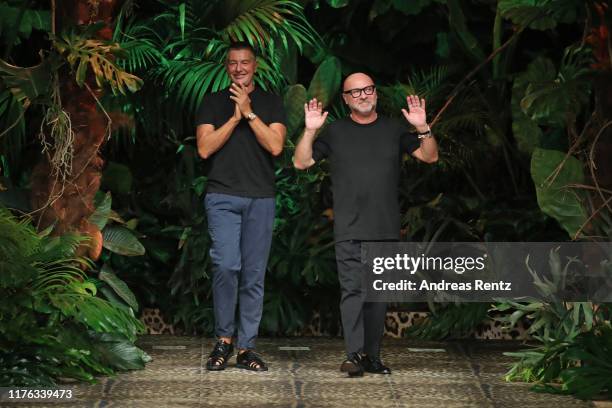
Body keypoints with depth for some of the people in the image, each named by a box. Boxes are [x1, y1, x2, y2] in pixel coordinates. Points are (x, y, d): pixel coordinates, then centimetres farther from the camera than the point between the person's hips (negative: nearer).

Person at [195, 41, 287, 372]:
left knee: (254, 274, 2)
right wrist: (235, 117, -6)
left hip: (261, 198, 2)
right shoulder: (213, 103, 10)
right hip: (223, 196, -1)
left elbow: (275, 146, -4)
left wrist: (249, 112, -9)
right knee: (226, 265, -18)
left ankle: (246, 347, 8)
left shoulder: (271, 104, 11)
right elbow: (205, 148, -1)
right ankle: (224, 338, -3)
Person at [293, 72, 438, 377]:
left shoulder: (393, 129, 12)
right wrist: (310, 131, -11)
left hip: (386, 230, 2)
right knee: (353, 290, -11)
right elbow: (301, 162, 4)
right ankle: (355, 355, -15)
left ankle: (372, 356, 12)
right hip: (349, 230, -2)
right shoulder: (335, 132, 9)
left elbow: (430, 157, 8)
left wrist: (422, 128, -9)